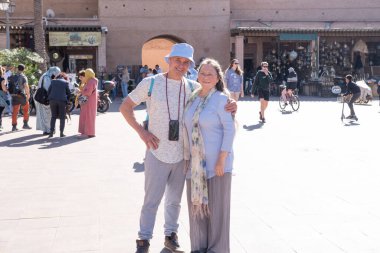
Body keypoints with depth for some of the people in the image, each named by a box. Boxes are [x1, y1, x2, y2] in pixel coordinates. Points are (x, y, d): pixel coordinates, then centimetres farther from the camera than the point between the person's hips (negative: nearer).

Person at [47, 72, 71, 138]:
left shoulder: (53, 81, 13)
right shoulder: (65, 83, 7)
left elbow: (48, 91, 10)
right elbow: (68, 93, 8)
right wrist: (67, 100, 20)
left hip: (53, 100, 2)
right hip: (62, 100, -2)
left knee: (53, 116, 10)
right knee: (62, 117, 5)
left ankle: (51, 132, 3)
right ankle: (61, 133, 2)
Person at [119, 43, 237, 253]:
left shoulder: (193, 87, 2)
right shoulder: (151, 83, -7)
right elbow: (125, 107, -1)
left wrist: (231, 104, -17)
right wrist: (141, 131, -11)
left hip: (182, 155, 4)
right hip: (157, 154, -3)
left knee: (174, 200, 17)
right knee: (152, 199, 3)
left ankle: (171, 236, 34)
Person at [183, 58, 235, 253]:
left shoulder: (221, 98, -10)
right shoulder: (193, 98, 9)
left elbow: (229, 129, -13)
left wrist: (222, 160, -17)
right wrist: (187, 157, 13)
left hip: (216, 161, -6)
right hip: (195, 161, 6)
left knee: (216, 205, 3)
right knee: (197, 203, 13)